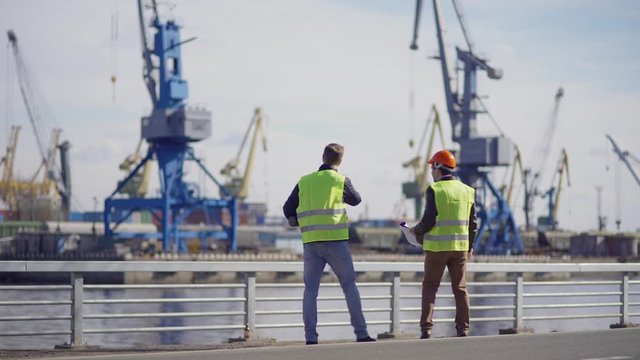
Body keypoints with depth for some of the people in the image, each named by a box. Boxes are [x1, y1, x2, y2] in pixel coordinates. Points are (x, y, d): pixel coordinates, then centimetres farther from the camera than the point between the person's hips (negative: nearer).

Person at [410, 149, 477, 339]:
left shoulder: (434, 190, -9)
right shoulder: (467, 191, 6)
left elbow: (429, 220, -13)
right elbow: (473, 222, 8)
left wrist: (416, 231, 6)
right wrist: (470, 245, 19)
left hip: (437, 246, -4)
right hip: (460, 247, 4)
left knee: (430, 287, 5)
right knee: (460, 288, 10)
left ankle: (426, 328, -3)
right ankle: (463, 329, 8)